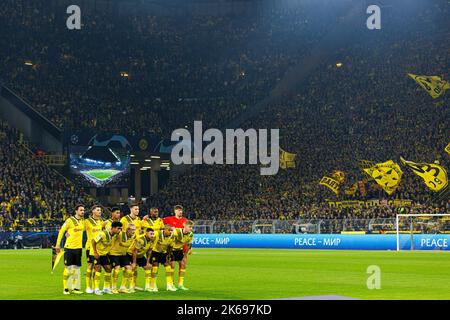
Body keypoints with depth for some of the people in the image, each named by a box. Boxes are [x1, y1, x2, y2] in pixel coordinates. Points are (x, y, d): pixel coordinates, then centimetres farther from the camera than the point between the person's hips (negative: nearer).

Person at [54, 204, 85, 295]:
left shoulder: (83, 220, 7)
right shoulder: (70, 220, -9)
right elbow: (61, 231, -5)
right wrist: (58, 244, -5)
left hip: (79, 247, 6)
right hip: (69, 247, -5)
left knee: (77, 268, 7)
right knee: (68, 268, -4)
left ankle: (75, 288, 12)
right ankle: (66, 288, 3)